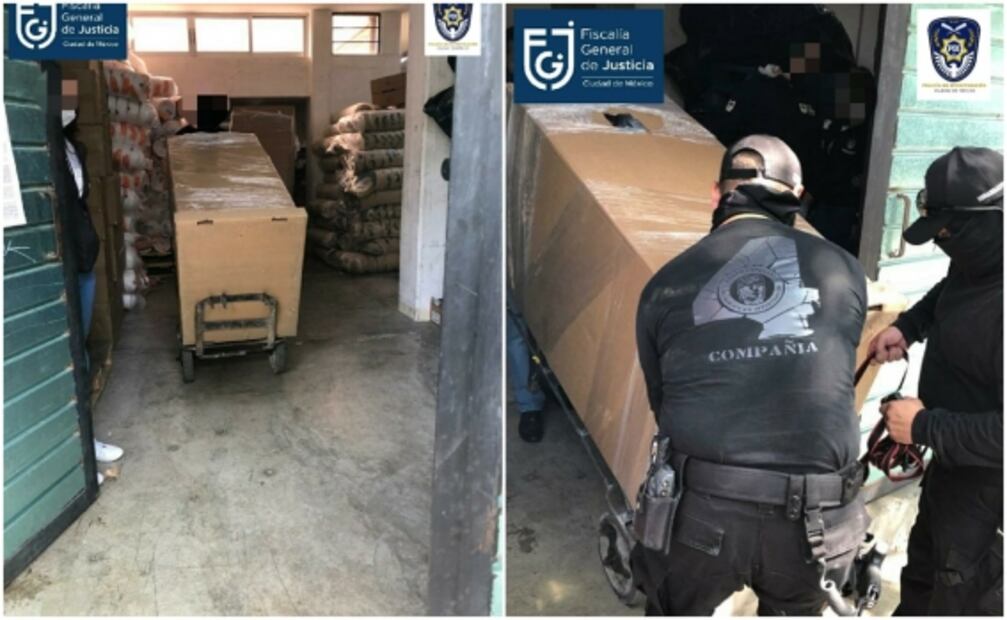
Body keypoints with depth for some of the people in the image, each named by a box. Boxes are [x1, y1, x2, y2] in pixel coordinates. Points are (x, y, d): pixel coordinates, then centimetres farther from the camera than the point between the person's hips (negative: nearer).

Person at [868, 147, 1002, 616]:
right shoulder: (978, 260, -7)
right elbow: (950, 292, 18)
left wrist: (926, 427, -29)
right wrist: (909, 326, 3)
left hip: (985, 477, -9)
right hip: (956, 452, 9)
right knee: (926, 556, 30)